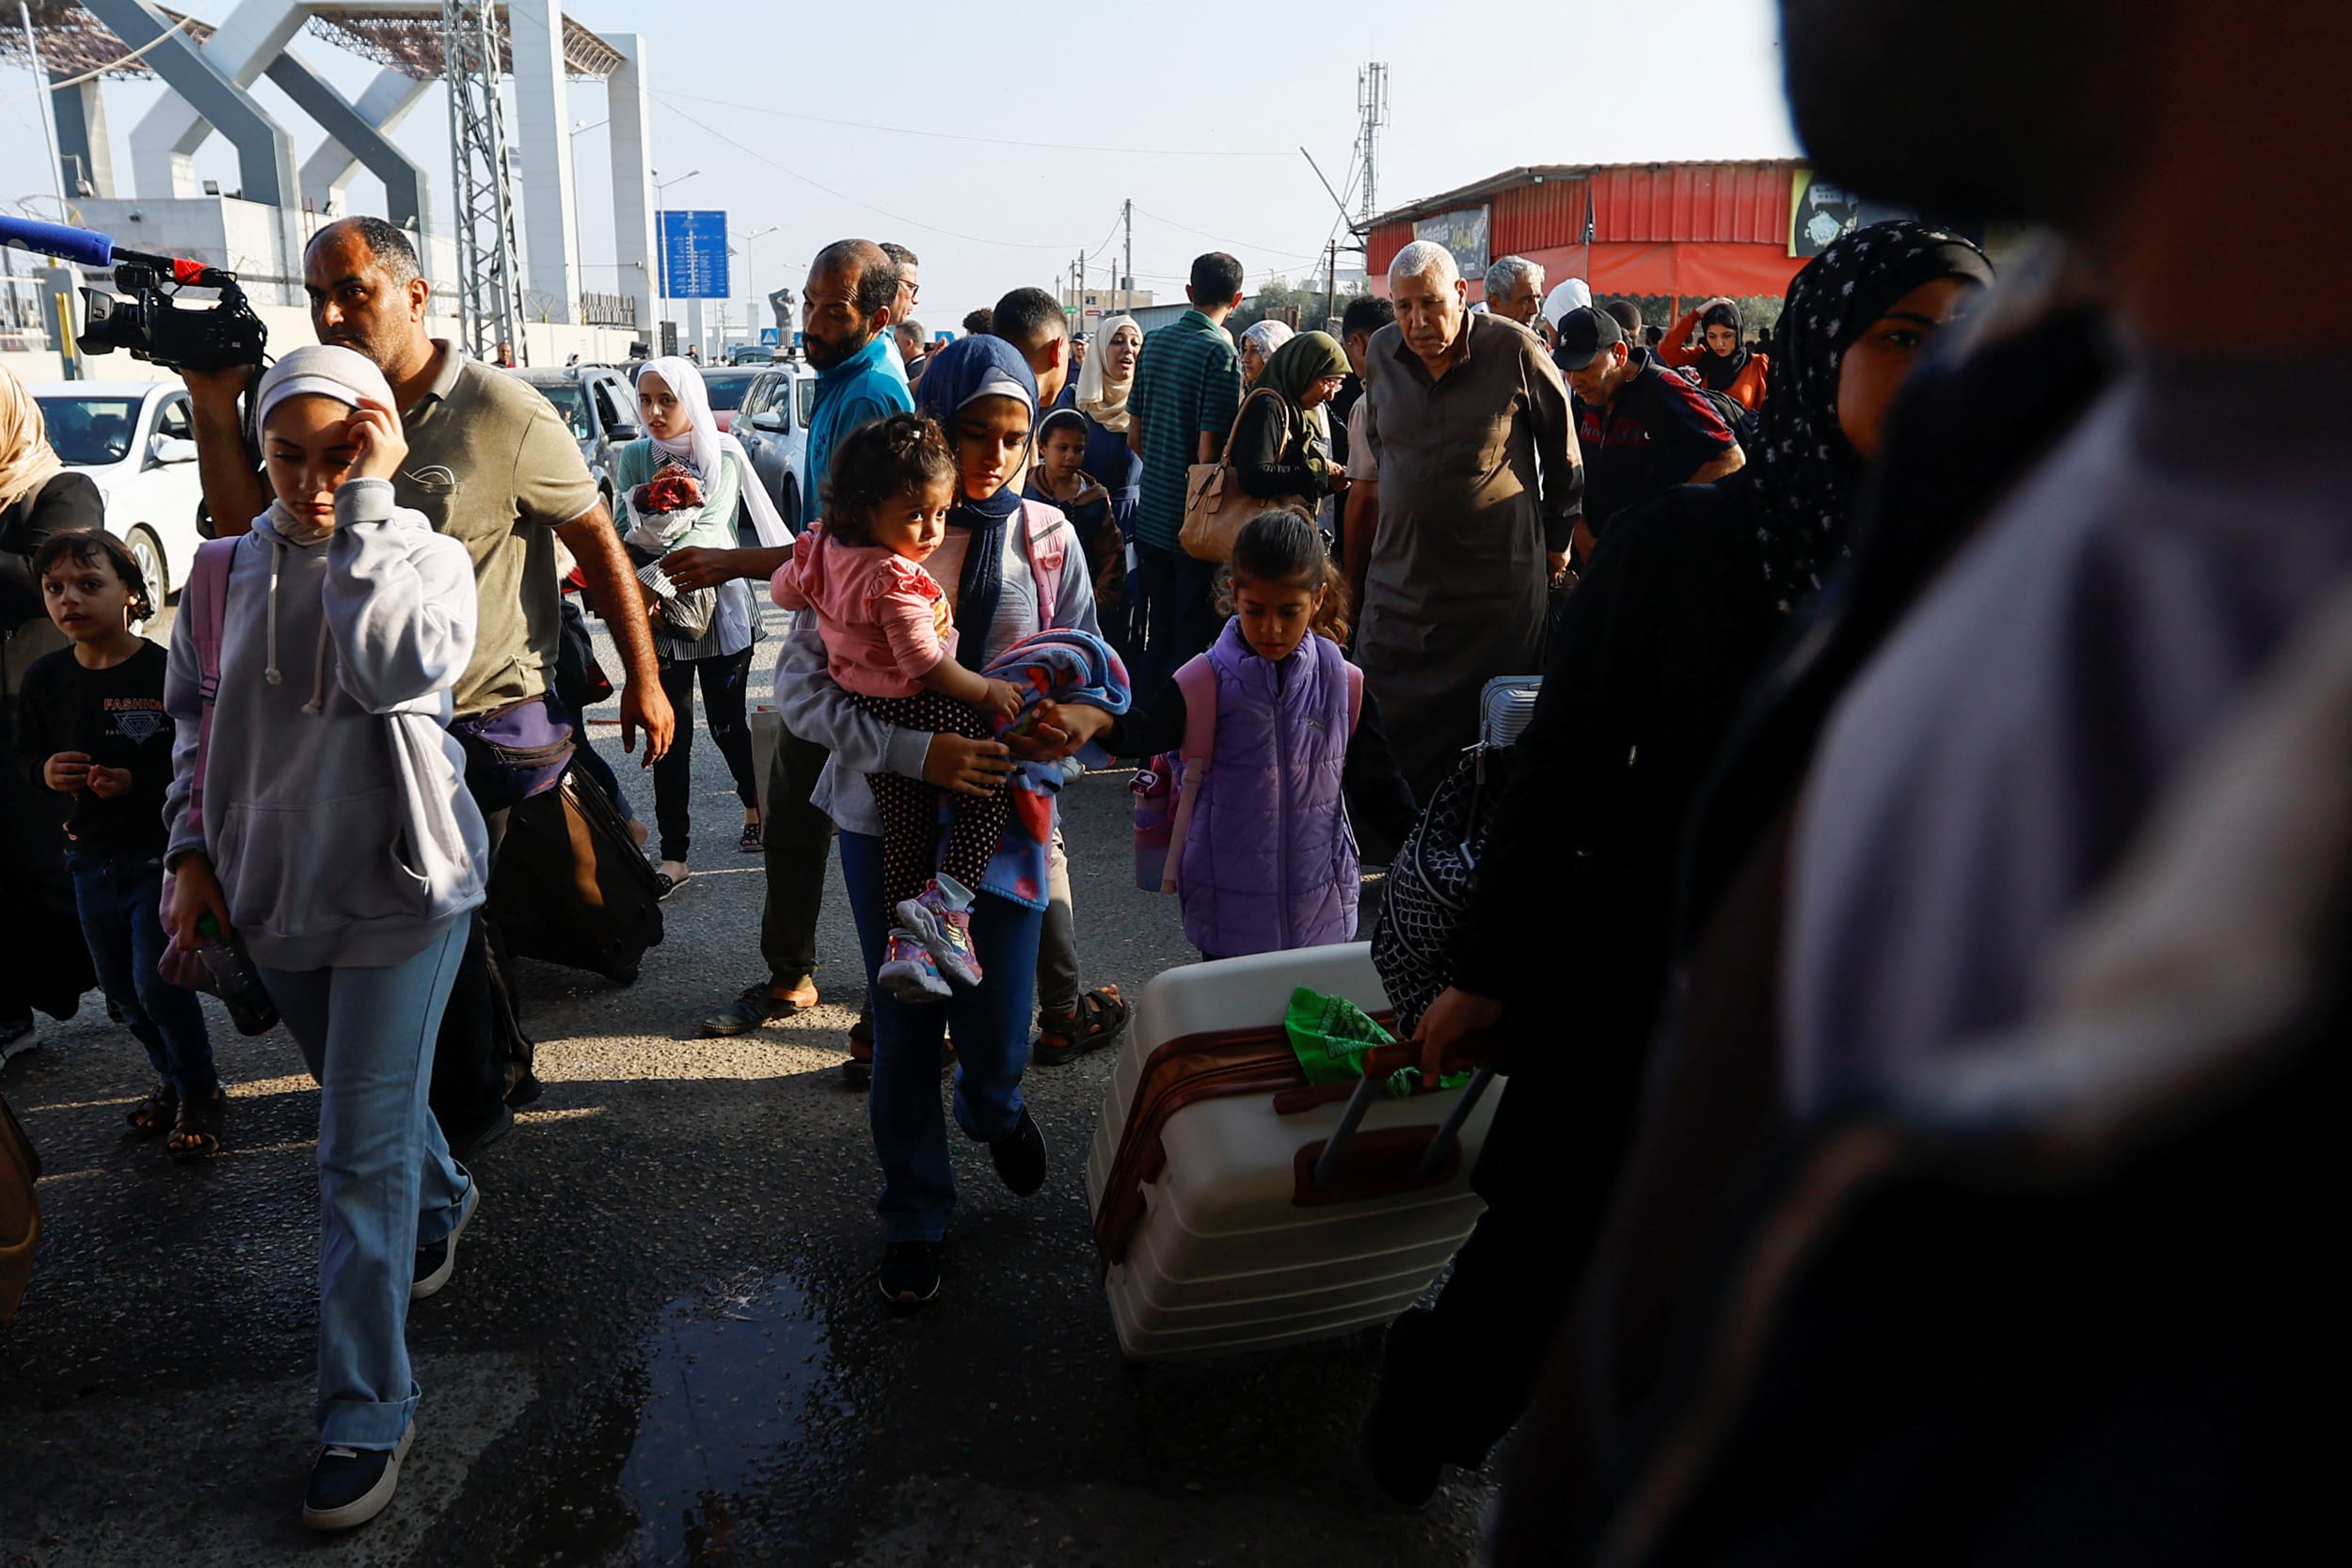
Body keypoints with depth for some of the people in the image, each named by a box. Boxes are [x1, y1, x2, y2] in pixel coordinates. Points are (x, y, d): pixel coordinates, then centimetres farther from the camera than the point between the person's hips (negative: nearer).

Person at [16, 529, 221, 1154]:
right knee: (119, 986, 17)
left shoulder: (165, 672, -17)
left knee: (158, 984, -5)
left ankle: (200, 1097, 16)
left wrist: (136, 782, -27)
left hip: (160, 853, -6)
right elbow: (26, 753, 13)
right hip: (91, 857, 6)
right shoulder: (44, 678, 0)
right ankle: (172, 1079, 38)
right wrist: (47, 770, -9)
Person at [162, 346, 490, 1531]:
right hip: (273, 895, 5)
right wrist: (194, 846, 5)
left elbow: (395, 668, -32)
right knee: (368, 1108, 23)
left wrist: (366, 501, -26)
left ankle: (366, 1415, 8)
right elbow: (192, 712, 13)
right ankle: (443, 1201, 54)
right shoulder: (232, 569, 1)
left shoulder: (424, 557, -11)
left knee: (362, 1158, -4)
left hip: (399, 894, -5)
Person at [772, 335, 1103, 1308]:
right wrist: (919, 750, -25)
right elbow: (801, 687, -12)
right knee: (905, 1033, 11)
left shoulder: (1048, 540, -1)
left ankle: (993, 1108, 47)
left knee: (996, 1035, 6)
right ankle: (913, 1220, 36)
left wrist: (1082, 717, -20)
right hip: (887, 818, -1)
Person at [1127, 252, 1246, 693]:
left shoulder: (1154, 343, 7)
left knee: (1156, 635, 16)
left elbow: (1134, 435, 12)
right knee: (1193, 641, 3)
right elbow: (1208, 450, -17)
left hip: (1151, 514, 7)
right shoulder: (1220, 353, -13)